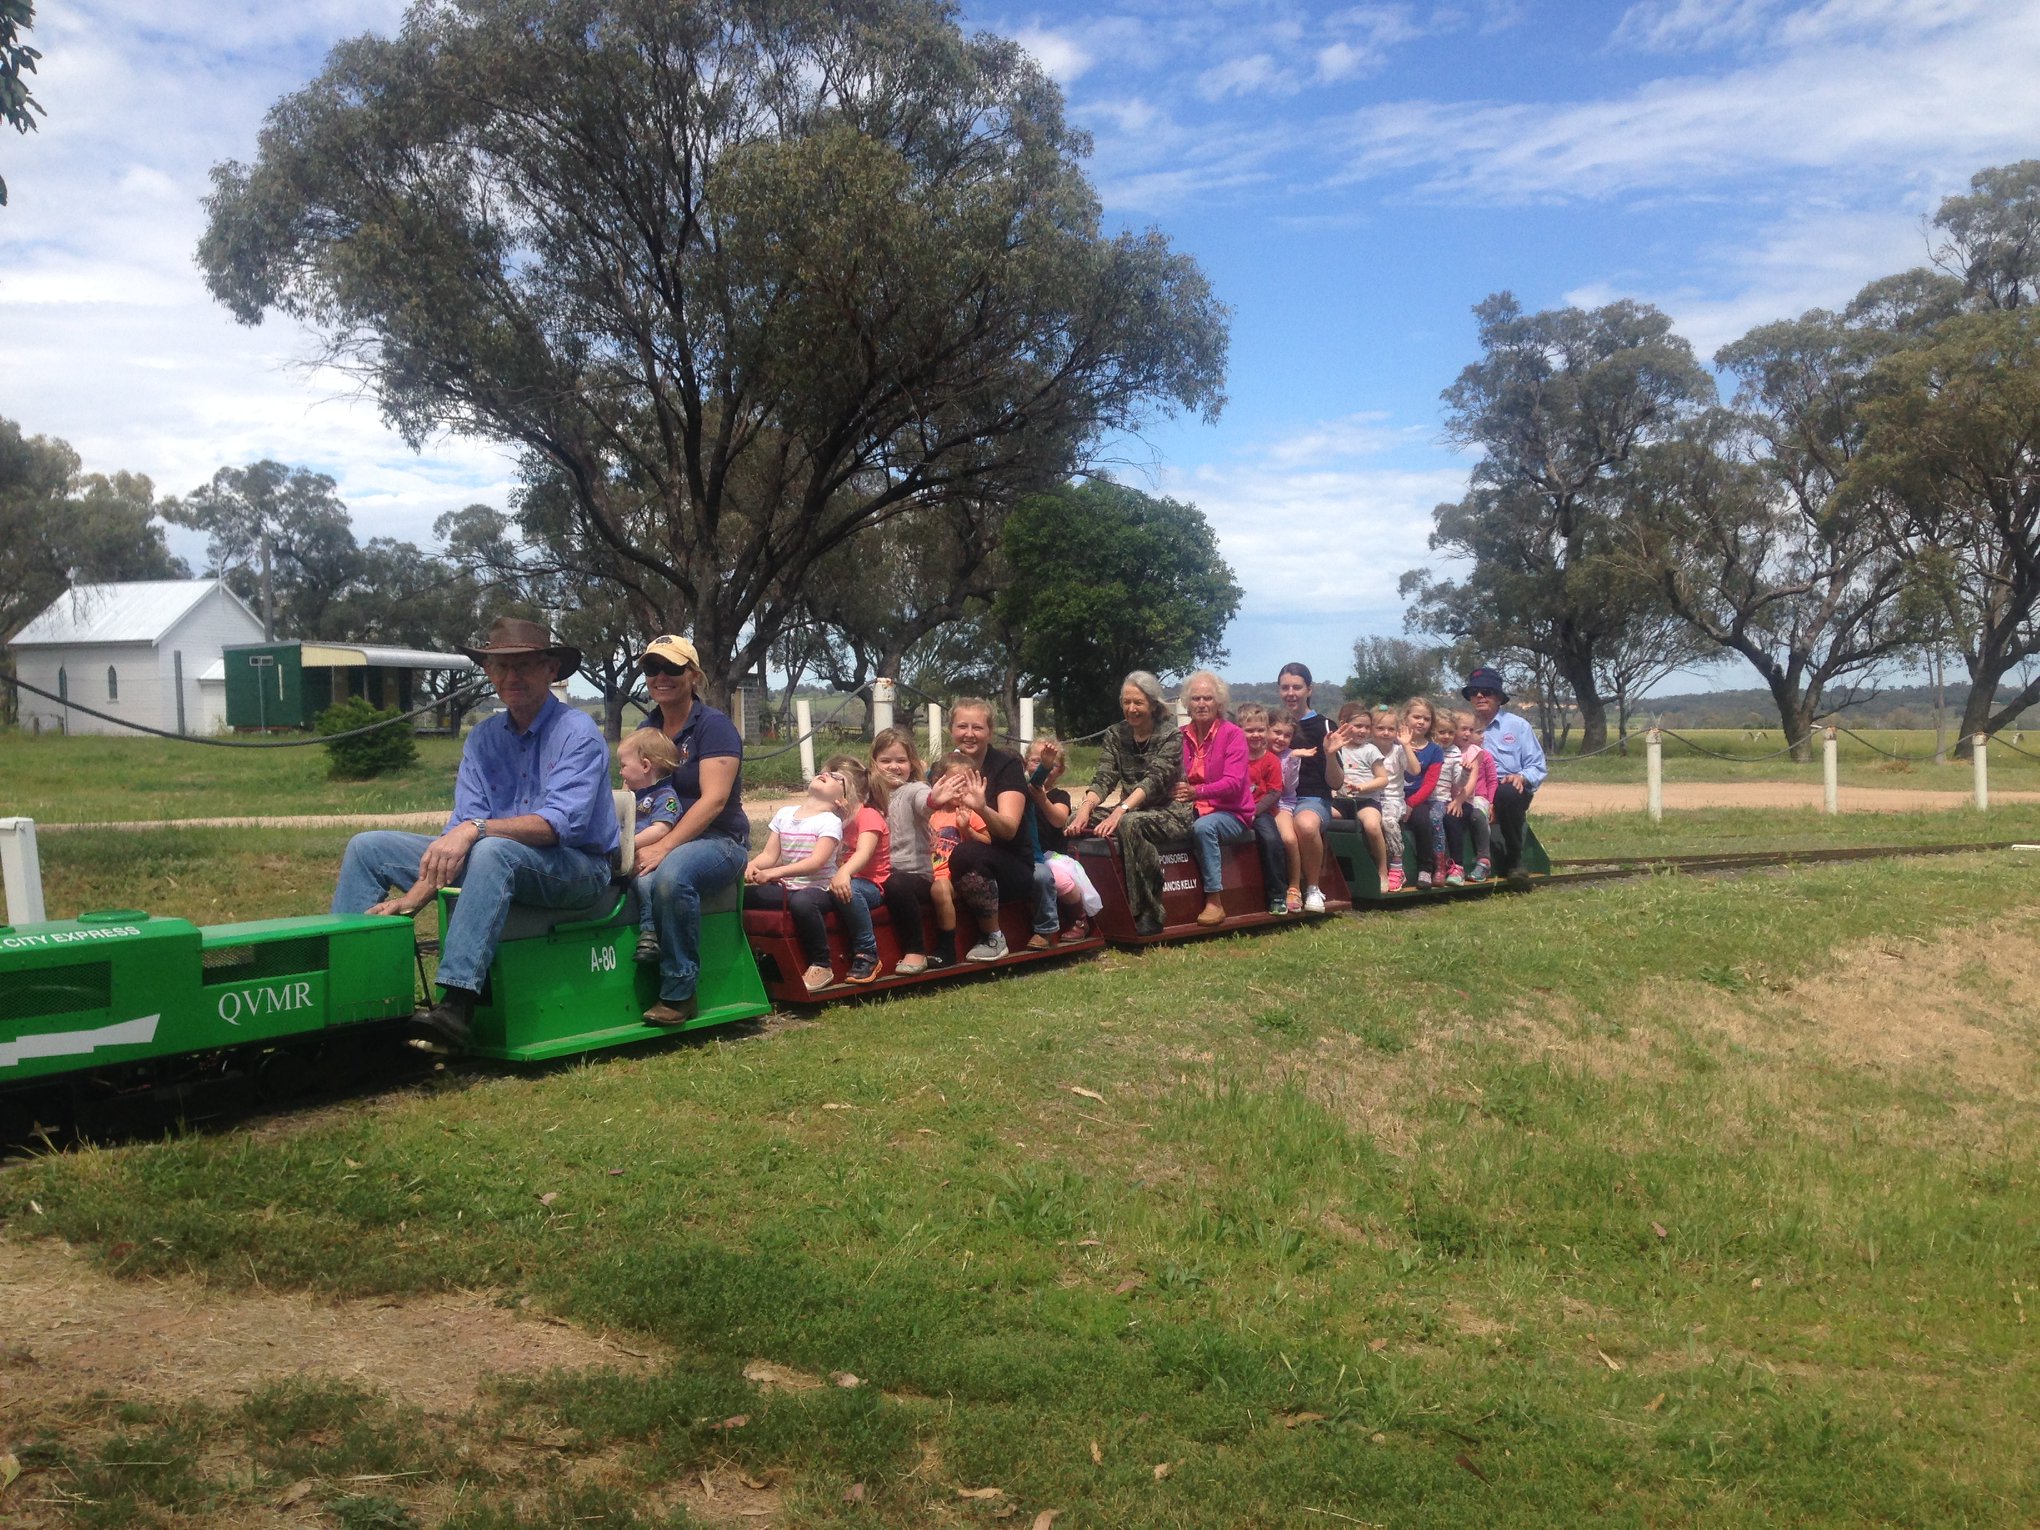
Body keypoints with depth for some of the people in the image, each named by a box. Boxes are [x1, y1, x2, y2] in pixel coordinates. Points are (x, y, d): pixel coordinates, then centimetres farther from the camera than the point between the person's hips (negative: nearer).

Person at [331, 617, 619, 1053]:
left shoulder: (577, 731, -10)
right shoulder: (483, 738, 8)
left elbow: (560, 823, -23)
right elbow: (461, 830, 1)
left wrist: (476, 829, -35)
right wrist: (413, 897, -13)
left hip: (578, 869, -7)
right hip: (497, 865, 7)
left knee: (493, 851, -39)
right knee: (368, 847, 2)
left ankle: (455, 1007, -43)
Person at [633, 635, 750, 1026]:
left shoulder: (714, 726, -5)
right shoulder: (646, 730, 16)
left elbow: (714, 800, -15)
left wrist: (664, 847, -25)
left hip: (716, 840, -5)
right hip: (658, 838, 5)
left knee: (672, 874, -38)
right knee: (640, 880, -29)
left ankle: (678, 992, -25)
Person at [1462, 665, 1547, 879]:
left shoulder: (1518, 726, 13)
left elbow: (1537, 766, 8)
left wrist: (1522, 777, -12)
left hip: (1509, 788, -1)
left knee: (1507, 793, -38)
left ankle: (1515, 860, -20)